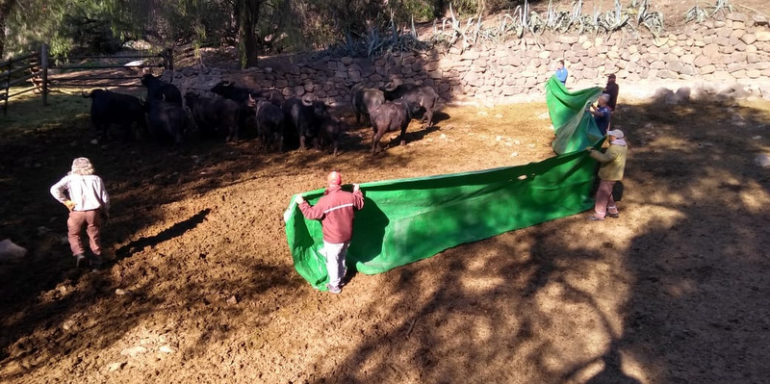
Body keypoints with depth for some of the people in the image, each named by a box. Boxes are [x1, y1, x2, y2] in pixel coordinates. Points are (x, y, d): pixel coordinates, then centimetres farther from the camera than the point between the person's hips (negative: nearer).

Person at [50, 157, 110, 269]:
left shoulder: (70, 178, 5)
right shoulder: (97, 179, 9)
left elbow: (55, 189, -10)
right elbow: (105, 198, 7)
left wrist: (65, 201, -2)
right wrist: (105, 212, 19)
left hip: (77, 212, -1)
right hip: (94, 212, 1)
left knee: (74, 234, 20)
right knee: (94, 236, 15)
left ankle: (79, 253, 1)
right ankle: (97, 260, 21)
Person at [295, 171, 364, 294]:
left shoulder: (325, 200, -26)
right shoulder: (350, 196, -11)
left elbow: (311, 213, -17)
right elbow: (360, 204, 10)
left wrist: (302, 203, -4)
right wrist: (357, 191, 25)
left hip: (333, 239, -5)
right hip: (347, 236, 5)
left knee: (332, 261, 15)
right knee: (342, 258, 27)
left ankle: (334, 286, 31)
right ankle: (341, 279, 47)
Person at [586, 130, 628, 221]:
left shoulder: (615, 148, -28)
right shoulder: (623, 145, 5)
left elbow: (604, 158, -39)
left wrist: (592, 151, -35)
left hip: (609, 176, -10)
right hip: (613, 174, 10)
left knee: (602, 194, 0)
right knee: (607, 193, 23)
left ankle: (599, 214, 8)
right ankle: (613, 211, 32)